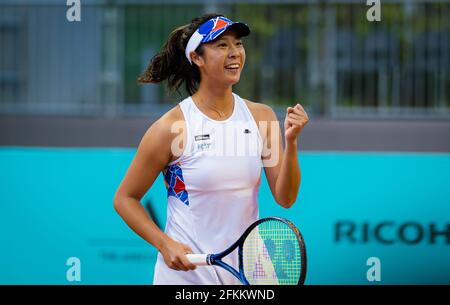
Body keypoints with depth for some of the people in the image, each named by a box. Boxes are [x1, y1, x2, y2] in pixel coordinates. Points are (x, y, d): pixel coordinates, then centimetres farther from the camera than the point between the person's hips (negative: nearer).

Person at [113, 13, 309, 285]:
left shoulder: (262, 117, 1)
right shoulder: (171, 127, -11)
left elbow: (285, 198, -1)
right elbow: (125, 198, -3)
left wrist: (291, 141, -15)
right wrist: (164, 244, -16)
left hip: (250, 270, 4)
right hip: (187, 271, -4)